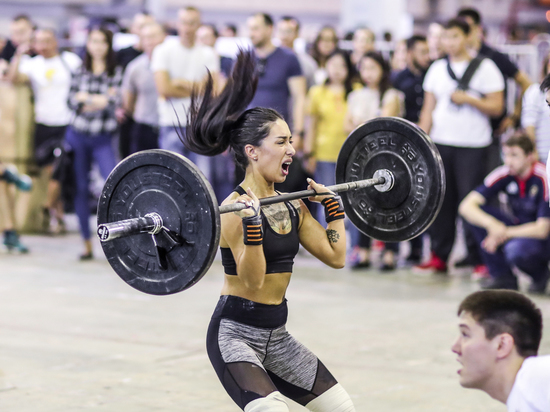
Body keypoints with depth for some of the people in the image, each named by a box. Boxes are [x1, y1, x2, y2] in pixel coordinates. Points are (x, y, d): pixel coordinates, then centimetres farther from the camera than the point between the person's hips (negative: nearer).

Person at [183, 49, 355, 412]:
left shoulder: (291, 205, 7)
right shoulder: (235, 207, -17)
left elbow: (336, 256, 8)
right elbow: (252, 281, -25)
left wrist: (333, 202, 13)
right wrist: (251, 224, -36)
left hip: (276, 336, 9)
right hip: (235, 334, -8)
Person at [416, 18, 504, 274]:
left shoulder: (485, 67, 2)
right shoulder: (437, 69, 14)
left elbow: (496, 107, -2)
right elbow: (428, 108, 13)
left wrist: (469, 99, -15)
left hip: (473, 146, -4)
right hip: (441, 143, 4)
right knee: (440, 201, 3)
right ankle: (439, 257, 11)